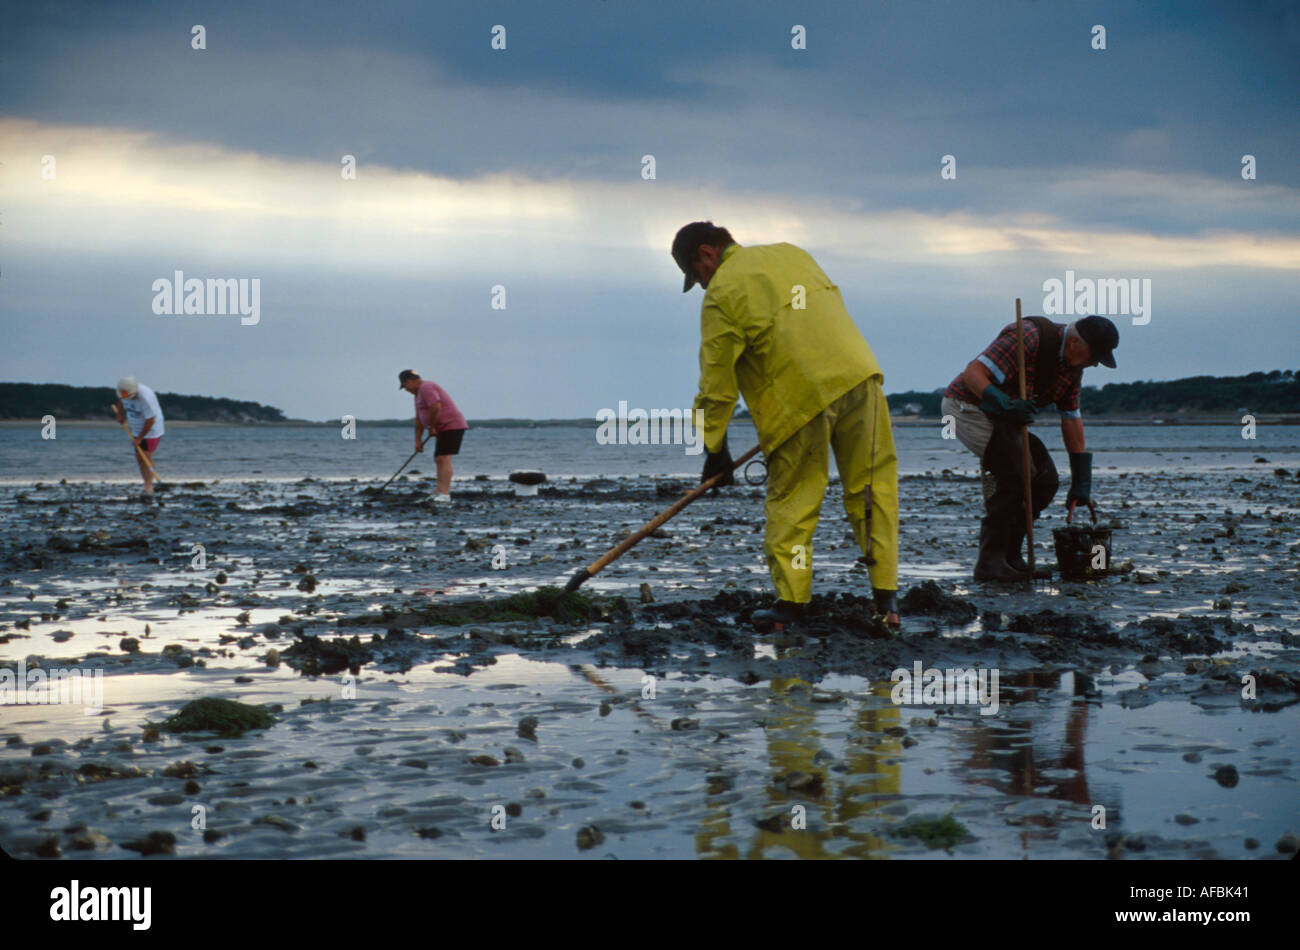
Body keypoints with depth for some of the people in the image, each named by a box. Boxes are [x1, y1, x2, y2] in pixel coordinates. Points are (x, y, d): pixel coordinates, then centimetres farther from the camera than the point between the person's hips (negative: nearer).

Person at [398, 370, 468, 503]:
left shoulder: (426, 388, -14)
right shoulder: (418, 394, 21)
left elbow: (436, 408, -26)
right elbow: (419, 419, 22)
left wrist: (432, 427, -13)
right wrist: (418, 440, 18)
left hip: (451, 426, -11)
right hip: (443, 428, 11)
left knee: (443, 458, -18)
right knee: (439, 459, 13)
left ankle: (445, 494, -24)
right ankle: (439, 492, 17)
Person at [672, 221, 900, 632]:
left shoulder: (721, 294, -1)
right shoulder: (791, 253, 19)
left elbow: (717, 383, -1)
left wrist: (715, 450, 7)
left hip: (800, 399, -5)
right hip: (858, 376, 5)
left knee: (791, 503, 8)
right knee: (872, 487, 8)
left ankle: (789, 605, 8)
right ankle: (886, 601, 6)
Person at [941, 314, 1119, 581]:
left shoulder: (1072, 364, 3)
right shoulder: (1029, 338, -25)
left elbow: (1072, 419, 10)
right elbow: (972, 374, -29)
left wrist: (1081, 487, 9)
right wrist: (1005, 405, -42)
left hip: (1002, 417, 9)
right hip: (967, 406, -9)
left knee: (1045, 480, 0)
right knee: (1013, 476, -23)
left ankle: (1009, 557, 8)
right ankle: (990, 562, -15)